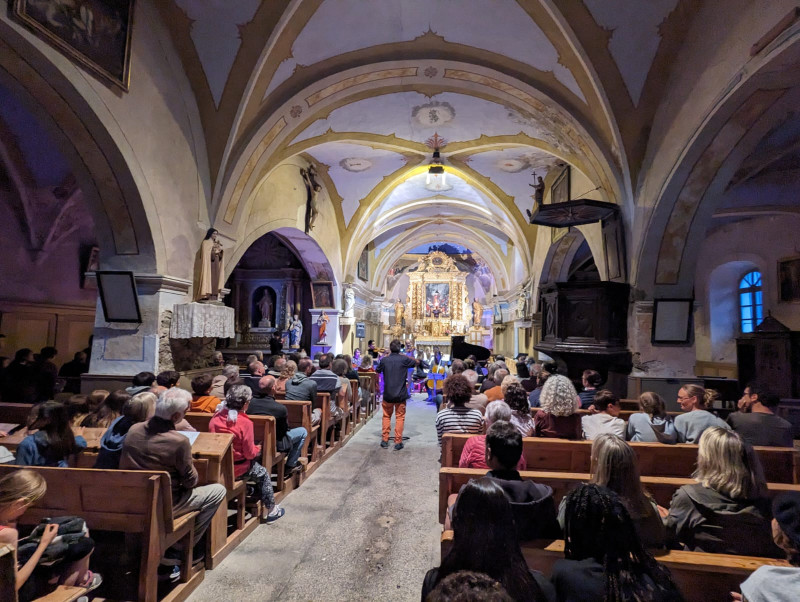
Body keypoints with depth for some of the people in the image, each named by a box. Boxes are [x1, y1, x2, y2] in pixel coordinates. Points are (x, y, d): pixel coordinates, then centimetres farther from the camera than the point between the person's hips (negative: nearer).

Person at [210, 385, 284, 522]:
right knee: (263, 474, 20)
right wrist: (258, 449, 6)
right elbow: (249, 453, -16)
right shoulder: (245, 423, -22)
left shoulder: (216, 417, -5)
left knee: (254, 465, 30)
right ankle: (271, 510, 28)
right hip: (236, 469, -6)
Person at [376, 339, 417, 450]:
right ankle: (398, 442, 7)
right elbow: (417, 362, 9)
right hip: (401, 395, -2)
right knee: (400, 417, 8)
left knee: (386, 416, 16)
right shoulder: (404, 359, -9)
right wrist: (404, 355, 10)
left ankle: (384, 440, 17)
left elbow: (377, 371, 13)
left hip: (387, 394, 2)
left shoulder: (384, 360, -5)